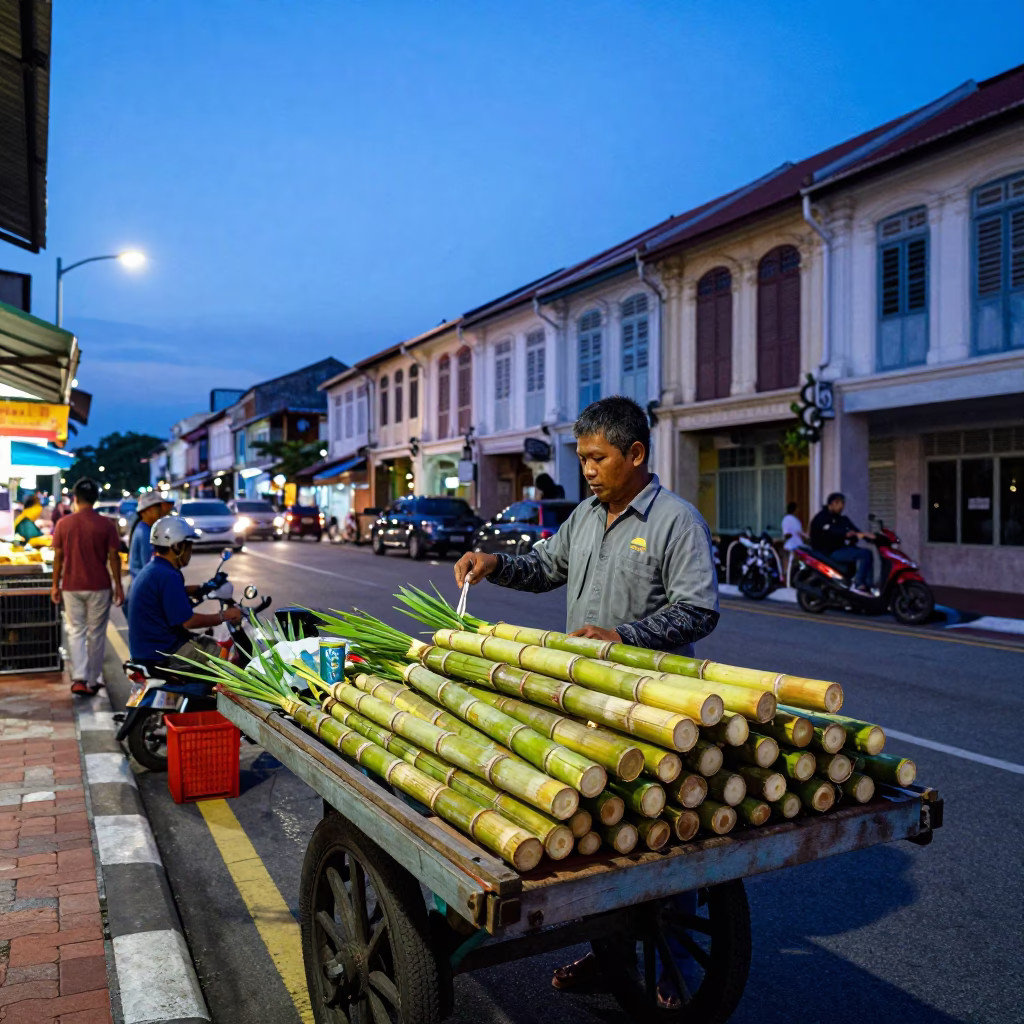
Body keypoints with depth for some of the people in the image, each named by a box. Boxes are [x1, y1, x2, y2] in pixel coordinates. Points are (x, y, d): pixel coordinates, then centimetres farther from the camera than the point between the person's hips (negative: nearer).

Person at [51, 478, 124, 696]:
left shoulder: (63, 524, -1)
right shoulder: (105, 524, -7)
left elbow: (58, 557, 2)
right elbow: (113, 557, -6)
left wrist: (55, 584, 12)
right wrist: (118, 585, 2)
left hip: (71, 587, 2)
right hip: (99, 587, -1)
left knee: (76, 631, 10)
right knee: (96, 633, 9)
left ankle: (79, 678, -4)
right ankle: (93, 681, 14)